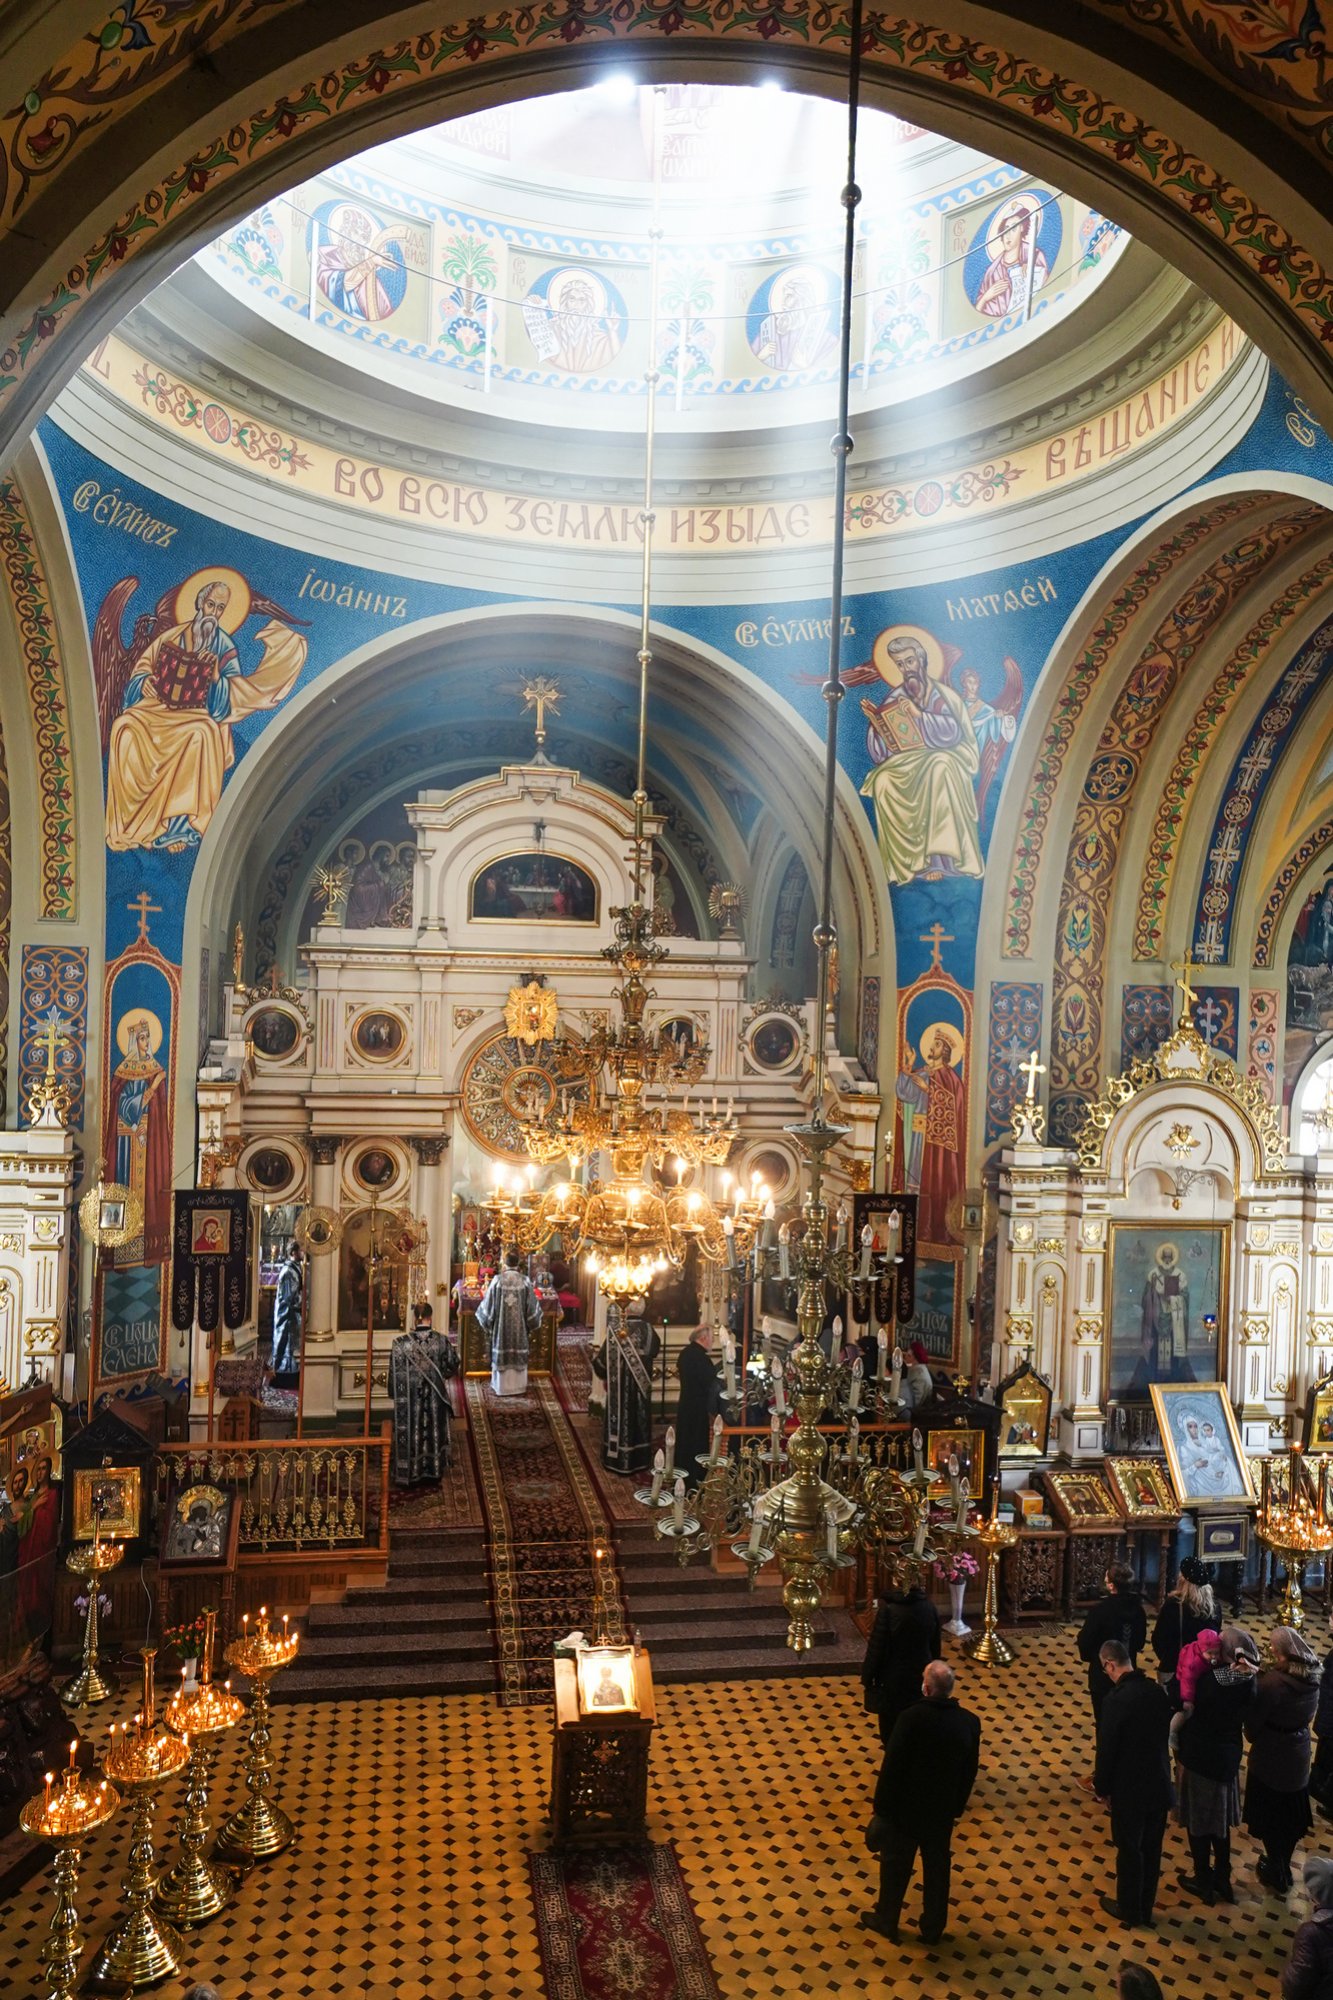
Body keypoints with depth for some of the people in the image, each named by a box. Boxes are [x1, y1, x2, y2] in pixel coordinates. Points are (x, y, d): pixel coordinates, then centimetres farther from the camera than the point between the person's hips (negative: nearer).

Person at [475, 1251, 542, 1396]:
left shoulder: (497, 1280, -10)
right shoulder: (525, 1281, -7)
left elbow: (488, 1304, -5)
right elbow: (532, 1305, -1)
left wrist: (486, 1321, 11)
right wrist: (533, 1324, 14)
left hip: (501, 1325, -1)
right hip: (519, 1326, 1)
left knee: (502, 1353, 8)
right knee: (518, 1353, 11)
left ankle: (502, 1386, 15)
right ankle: (517, 1386, 17)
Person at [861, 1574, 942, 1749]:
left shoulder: (888, 1610, -26)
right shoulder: (929, 1608, -11)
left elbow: (876, 1649, -18)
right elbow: (935, 1647, 2)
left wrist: (867, 1677, -5)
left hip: (893, 1680, -4)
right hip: (921, 1677, 4)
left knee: (891, 1729, 16)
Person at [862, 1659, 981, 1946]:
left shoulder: (911, 1718, -27)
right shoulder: (970, 1722, -12)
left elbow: (891, 1767, -21)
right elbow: (970, 1771, 0)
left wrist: (882, 1808, -9)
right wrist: (956, 1806, 15)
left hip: (906, 1809, -4)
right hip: (943, 1811, 4)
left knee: (895, 1867, 18)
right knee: (937, 1869, 23)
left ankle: (886, 1922, 36)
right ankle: (933, 1928, 38)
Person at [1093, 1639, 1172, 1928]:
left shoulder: (1115, 1699, -25)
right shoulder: (1156, 1691, -7)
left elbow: (1106, 1749, -18)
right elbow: (1163, 1734, 6)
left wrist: (1102, 1787, -2)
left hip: (1130, 1790, -6)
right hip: (1159, 1785, 6)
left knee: (1129, 1850, 14)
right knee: (1152, 1850, 19)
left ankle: (1130, 1910, 30)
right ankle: (1145, 1911, 34)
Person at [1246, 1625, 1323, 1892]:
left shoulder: (1272, 1683, -32)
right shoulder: (1313, 1680, -13)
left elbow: (1252, 1727, -21)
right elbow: (1309, 1716, 3)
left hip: (1269, 1760, -6)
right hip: (1299, 1759, 6)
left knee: (1270, 1822, 18)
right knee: (1291, 1819, 25)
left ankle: (1276, 1876, 33)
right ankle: (1283, 1868, 43)